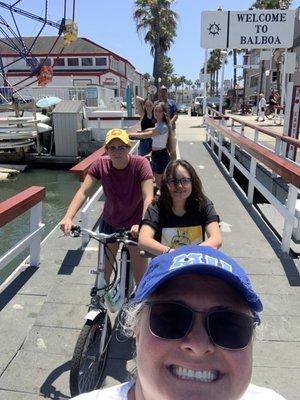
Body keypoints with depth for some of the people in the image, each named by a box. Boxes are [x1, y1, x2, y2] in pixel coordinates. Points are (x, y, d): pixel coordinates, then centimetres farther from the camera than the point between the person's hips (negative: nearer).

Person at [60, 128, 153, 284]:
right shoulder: (101, 164, -16)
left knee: (140, 273, 8)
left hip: (135, 224, -2)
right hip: (110, 222, 3)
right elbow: (83, 192, -21)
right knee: (104, 267, 14)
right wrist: (68, 217, -35)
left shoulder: (140, 164, -23)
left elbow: (148, 197, -31)